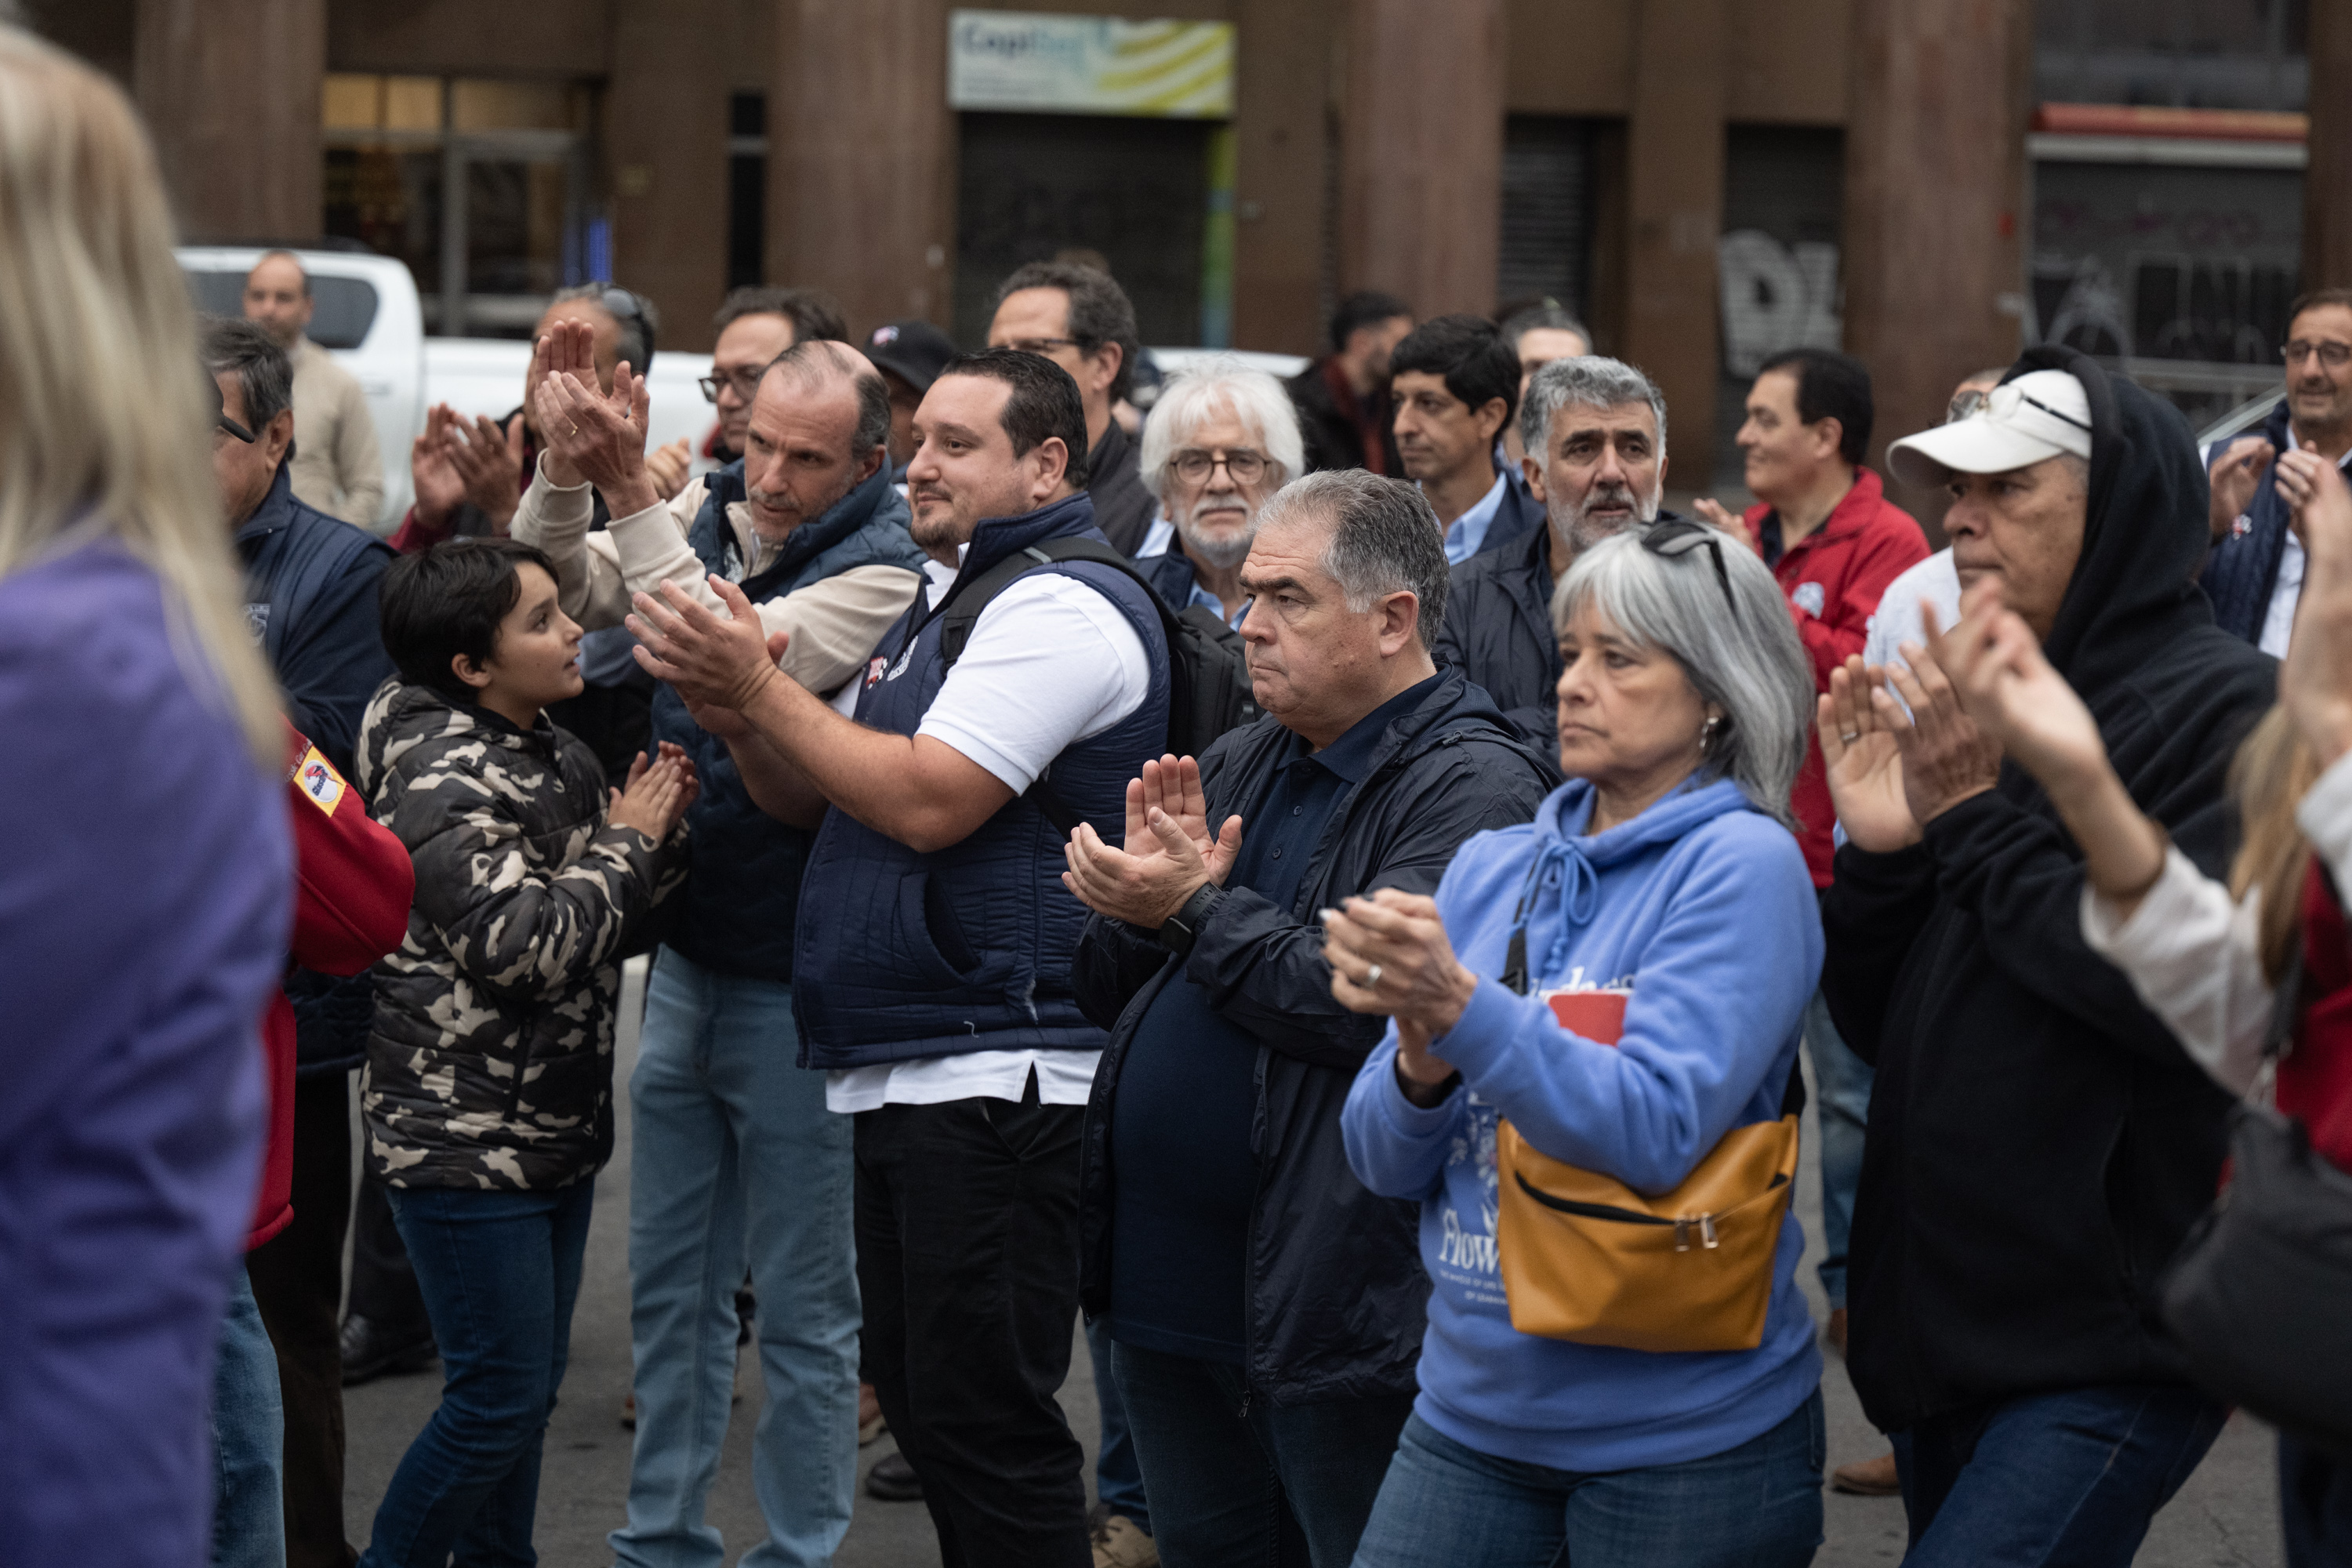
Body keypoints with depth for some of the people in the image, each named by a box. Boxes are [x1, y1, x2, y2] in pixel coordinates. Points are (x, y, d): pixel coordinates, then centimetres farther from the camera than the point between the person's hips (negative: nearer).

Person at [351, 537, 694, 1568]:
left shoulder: (562, 759, 10)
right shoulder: (439, 784, -17)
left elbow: (615, 930, 16)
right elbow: (525, 944, -26)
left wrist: (659, 837, -2)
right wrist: (626, 839, -14)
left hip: (556, 1130, 9)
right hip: (466, 1139, -9)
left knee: (531, 1383, 15)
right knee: (499, 1393, -6)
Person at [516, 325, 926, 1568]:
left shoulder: (884, 569, -16)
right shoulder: (713, 518, 3)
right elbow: (561, 592, -2)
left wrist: (631, 492, -29)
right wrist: (568, 466, -19)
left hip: (795, 985, -6)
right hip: (686, 961, 7)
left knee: (801, 1303, 4)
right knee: (670, 1284, 16)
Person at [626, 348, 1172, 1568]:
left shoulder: (1063, 607, -12)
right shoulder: (941, 598, 20)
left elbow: (926, 801, -21)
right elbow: (810, 797, 20)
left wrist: (761, 685, -13)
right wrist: (728, 706, -1)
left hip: (994, 1077, -10)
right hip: (904, 1079, 10)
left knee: (984, 1420, -8)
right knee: (919, 1400, 16)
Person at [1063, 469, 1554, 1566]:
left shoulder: (1474, 788, -12)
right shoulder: (1241, 765, 15)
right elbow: (1105, 991, 18)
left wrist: (1196, 910, -14)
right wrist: (1146, 889, -4)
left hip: (1338, 1310, -8)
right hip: (1168, 1291, 8)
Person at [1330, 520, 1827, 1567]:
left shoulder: (1742, 865, -9)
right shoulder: (1492, 869, 8)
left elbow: (1659, 1132, -21)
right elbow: (1385, 1160, 7)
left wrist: (1464, 1008, -28)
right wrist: (1424, 1061, -14)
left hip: (1684, 1432, -5)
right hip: (1472, 1408, 5)